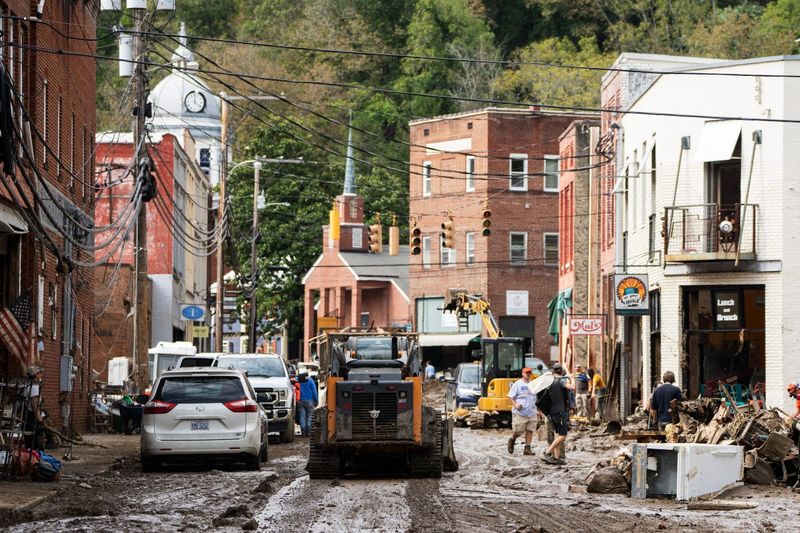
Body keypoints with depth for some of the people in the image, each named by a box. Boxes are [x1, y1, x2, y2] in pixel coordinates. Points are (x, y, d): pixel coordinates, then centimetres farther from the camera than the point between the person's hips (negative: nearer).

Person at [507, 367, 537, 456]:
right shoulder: (517, 384, 0)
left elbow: (537, 398, 23)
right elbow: (511, 396, -2)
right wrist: (515, 404, -18)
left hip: (531, 412, 5)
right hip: (520, 412, -5)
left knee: (530, 430, 1)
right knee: (518, 431, -6)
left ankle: (527, 448, 6)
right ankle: (512, 440, 24)